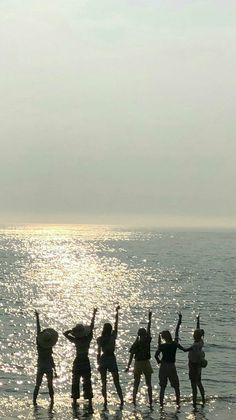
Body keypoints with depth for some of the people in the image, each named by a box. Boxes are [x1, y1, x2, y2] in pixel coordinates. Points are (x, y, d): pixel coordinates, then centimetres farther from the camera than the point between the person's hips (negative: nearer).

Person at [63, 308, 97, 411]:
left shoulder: (76, 340, -11)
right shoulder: (88, 339, -9)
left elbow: (65, 333, -1)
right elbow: (92, 326, 1)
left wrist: (72, 330, -4)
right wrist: (94, 315, 9)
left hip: (77, 362, -1)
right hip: (86, 362, 1)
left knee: (75, 382, 11)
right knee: (87, 382, 2)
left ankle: (75, 401, 14)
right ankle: (90, 402, -6)